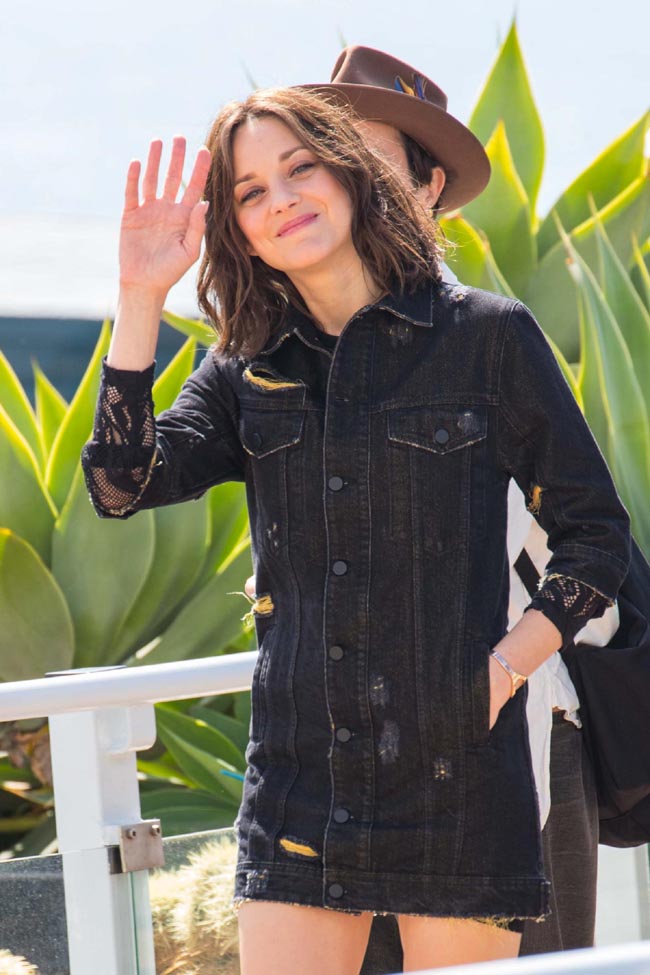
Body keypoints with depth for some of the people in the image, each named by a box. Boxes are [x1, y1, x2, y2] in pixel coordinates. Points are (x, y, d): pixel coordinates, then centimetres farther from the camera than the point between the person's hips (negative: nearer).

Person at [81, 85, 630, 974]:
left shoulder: (486, 335, 0)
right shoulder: (250, 369, 11)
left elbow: (595, 534, 3)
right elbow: (123, 484, -5)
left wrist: (509, 662, -8)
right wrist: (140, 298, -7)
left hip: (456, 771, -3)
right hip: (299, 783, 3)